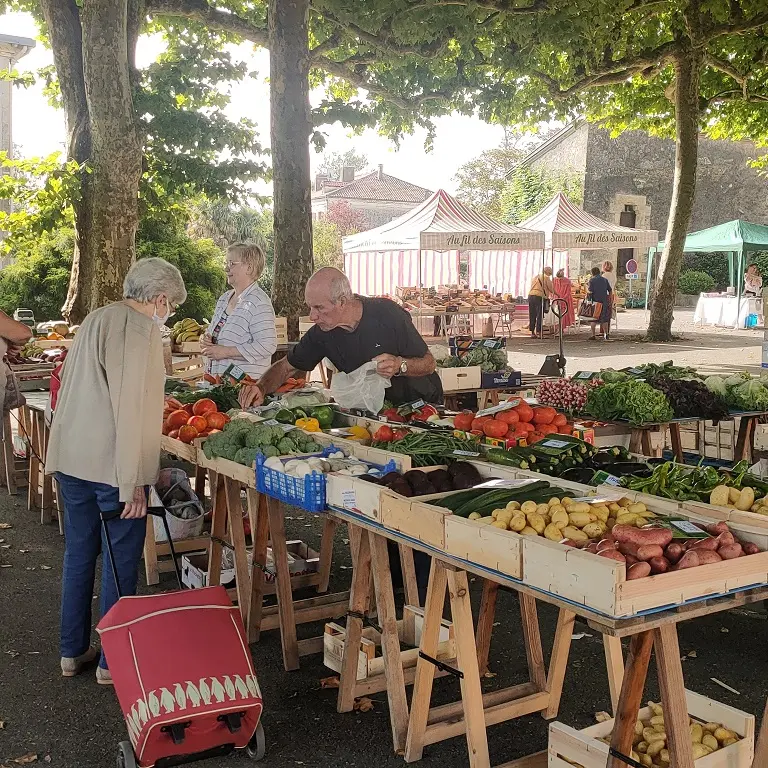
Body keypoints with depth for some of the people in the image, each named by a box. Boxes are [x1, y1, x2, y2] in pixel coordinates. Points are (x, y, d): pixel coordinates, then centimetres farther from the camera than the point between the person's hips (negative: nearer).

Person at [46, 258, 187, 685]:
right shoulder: (142, 329, -13)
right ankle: (113, 662, 13)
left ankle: (73, 652, 28)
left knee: (79, 553, 17)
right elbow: (131, 407, -19)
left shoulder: (97, 319, 15)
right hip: (112, 464, -9)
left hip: (70, 458, 9)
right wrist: (132, 481, -18)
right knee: (121, 561, 3)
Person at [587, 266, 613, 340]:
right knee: (604, 318, 12)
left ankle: (593, 335, 5)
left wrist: (587, 288, 7)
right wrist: (610, 301, 15)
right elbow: (610, 291, 9)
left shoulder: (592, 280, -5)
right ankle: (606, 334, 9)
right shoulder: (605, 280, 9)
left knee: (594, 319, 7)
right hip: (604, 301, 3)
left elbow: (590, 291, -13)